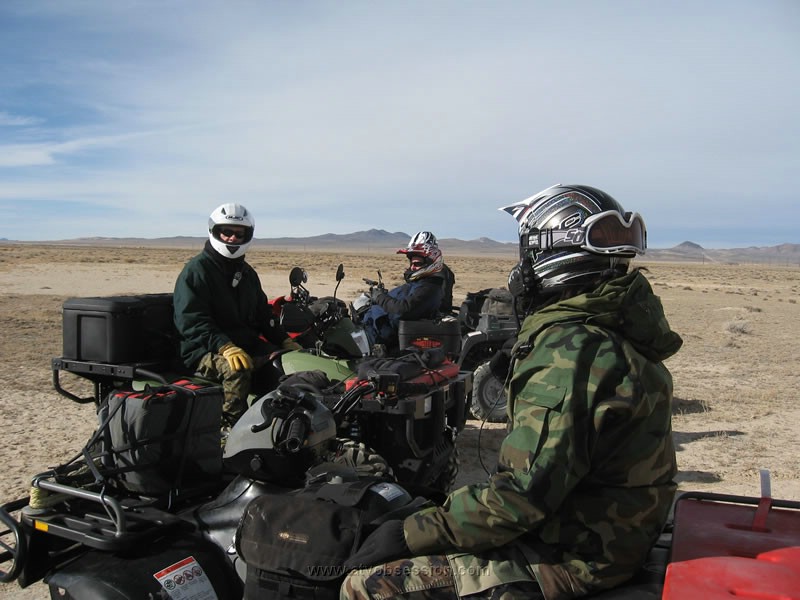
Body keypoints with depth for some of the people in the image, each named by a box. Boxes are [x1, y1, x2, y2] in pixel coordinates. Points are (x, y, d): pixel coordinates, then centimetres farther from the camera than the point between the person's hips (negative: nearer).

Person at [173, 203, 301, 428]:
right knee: (238, 368, -36)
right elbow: (191, 319, -17)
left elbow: (263, 312, 22)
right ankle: (230, 426, -25)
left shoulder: (246, 273, 18)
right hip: (204, 350, -7)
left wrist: (285, 341, 7)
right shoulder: (196, 270, -7)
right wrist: (225, 347, -30)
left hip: (247, 344, 7)